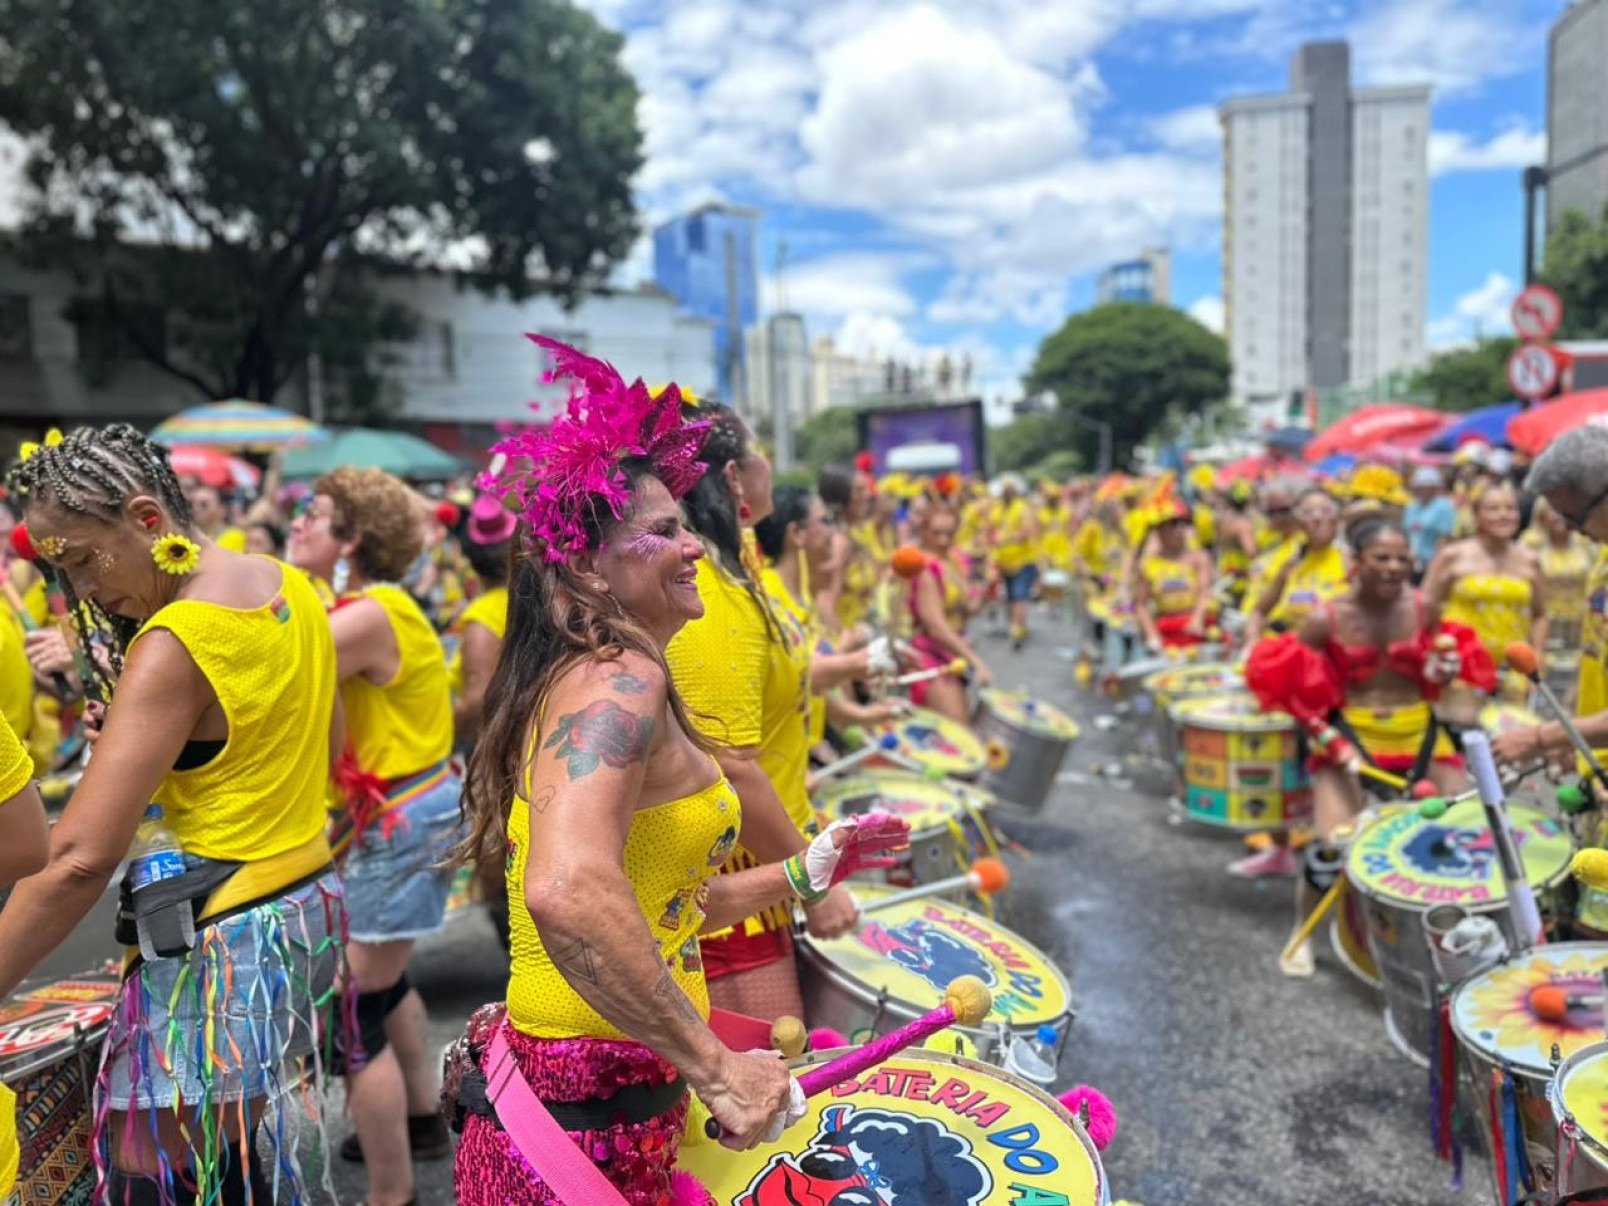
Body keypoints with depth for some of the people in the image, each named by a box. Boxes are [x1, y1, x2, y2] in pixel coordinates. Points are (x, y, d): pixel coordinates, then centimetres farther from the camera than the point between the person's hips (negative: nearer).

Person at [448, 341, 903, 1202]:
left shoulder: (577, 679, 10)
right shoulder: (620, 679, -20)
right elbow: (570, 896, -38)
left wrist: (801, 874, 15)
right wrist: (714, 1067, -30)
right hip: (589, 1120, -9)